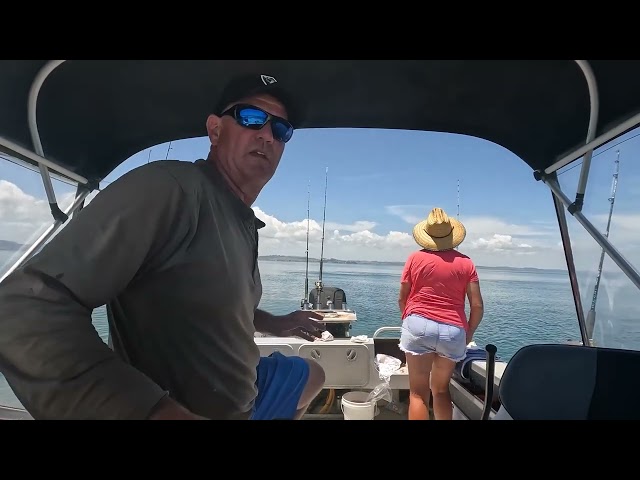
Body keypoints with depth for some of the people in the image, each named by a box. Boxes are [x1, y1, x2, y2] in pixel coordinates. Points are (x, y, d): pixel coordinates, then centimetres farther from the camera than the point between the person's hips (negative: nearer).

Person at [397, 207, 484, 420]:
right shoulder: (466, 262, 5)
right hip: (453, 331, 2)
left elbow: (402, 299, 6)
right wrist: (468, 335, 17)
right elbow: (477, 306, 2)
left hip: (419, 325, -2)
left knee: (418, 392, 4)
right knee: (441, 390, 21)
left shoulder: (415, 258, 3)